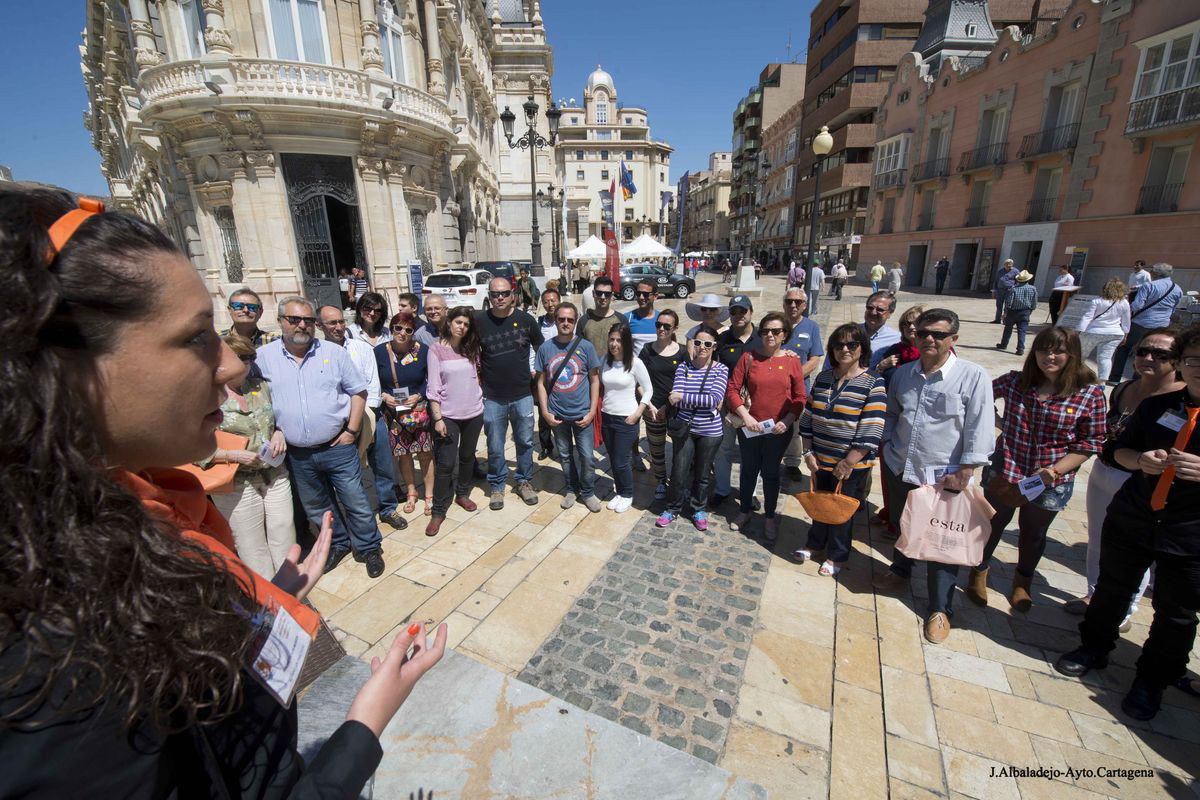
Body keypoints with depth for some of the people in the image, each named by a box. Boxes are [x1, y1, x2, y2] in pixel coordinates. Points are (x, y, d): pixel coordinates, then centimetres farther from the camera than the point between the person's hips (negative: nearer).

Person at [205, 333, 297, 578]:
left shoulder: (261, 387, 6)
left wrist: (279, 433, 0)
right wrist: (234, 456, -18)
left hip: (275, 476, 4)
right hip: (236, 485, -4)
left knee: (285, 539, 12)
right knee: (253, 551, 7)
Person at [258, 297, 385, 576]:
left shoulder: (334, 352, -3)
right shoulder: (264, 356, 0)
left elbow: (358, 391, 1)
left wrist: (351, 430, -5)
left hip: (338, 447, -2)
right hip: (297, 454, 3)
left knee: (356, 503, 3)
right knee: (317, 507, 18)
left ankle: (369, 548, 22)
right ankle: (338, 544, 39)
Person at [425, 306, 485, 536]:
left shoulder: (471, 348, 3)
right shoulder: (436, 349, -8)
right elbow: (433, 387, -10)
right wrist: (437, 418, -12)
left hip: (474, 413, 4)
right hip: (448, 415, -4)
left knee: (467, 456, 17)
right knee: (445, 463, -2)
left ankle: (462, 494, 37)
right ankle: (438, 511, 10)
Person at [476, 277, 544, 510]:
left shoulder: (526, 320, -2)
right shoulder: (479, 321, -4)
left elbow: (541, 349, 12)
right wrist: (478, 374, 2)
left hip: (523, 395, 1)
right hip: (492, 397, -1)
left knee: (525, 442, 13)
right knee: (495, 447, 10)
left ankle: (524, 481, 32)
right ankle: (497, 486, 29)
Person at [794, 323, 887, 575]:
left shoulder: (873, 383, -12)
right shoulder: (822, 379, 2)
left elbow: (871, 431, -17)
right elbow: (807, 418, 5)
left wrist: (848, 463, -18)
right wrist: (808, 453, -1)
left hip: (853, 464, -4)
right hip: (820, 460, 4)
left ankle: (838, 555, 33)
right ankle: (815, 543, 41)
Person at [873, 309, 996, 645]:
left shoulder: (973, 376, -12)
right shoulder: (903, 373, 2)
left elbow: (979, 431, -13)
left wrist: (963, 473, -16)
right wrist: (888, 445, 6)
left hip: (944, 476, -4)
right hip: (902, 469, 5)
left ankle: (940, 609, 21)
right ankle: (901, 571, 48)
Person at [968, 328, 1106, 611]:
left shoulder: (1090, 394, -11)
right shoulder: (1014, 381, -7)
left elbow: (1090, 442, -8)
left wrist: (1056, 470, -18)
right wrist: (999, 424, -1)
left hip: (1050, 484, 0)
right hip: (1004, 473, 0)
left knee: (1034, 534, 22)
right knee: (993, 525, 18)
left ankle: (1023, 580, 48)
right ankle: (979, 572, 41)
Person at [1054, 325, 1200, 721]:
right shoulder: (1156, 406, 0)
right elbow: (1119, 448, 10)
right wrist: (1140, 460, -11)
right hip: (1130, 520, 3)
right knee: (1111, 591, 18)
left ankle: (1152, 681, 33)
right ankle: (1094, 647, 40)